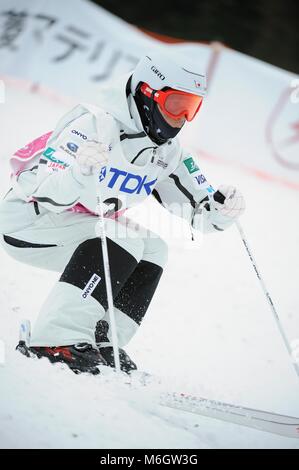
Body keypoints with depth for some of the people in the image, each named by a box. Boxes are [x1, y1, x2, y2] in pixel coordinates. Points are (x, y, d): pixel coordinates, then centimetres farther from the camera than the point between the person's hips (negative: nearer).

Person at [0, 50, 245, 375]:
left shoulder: (167, 151, 0)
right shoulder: (95, 125, -25)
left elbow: (201, 214, 1)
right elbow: (42, 192, -33)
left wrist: (222, 207, -20)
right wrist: (79, 170, -51)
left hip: (73, 225, 9)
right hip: (27, 220, -9)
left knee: (152, 250, -4)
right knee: (123, 237, -27)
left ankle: (102, 344, -8)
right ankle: (57, 342, -31)